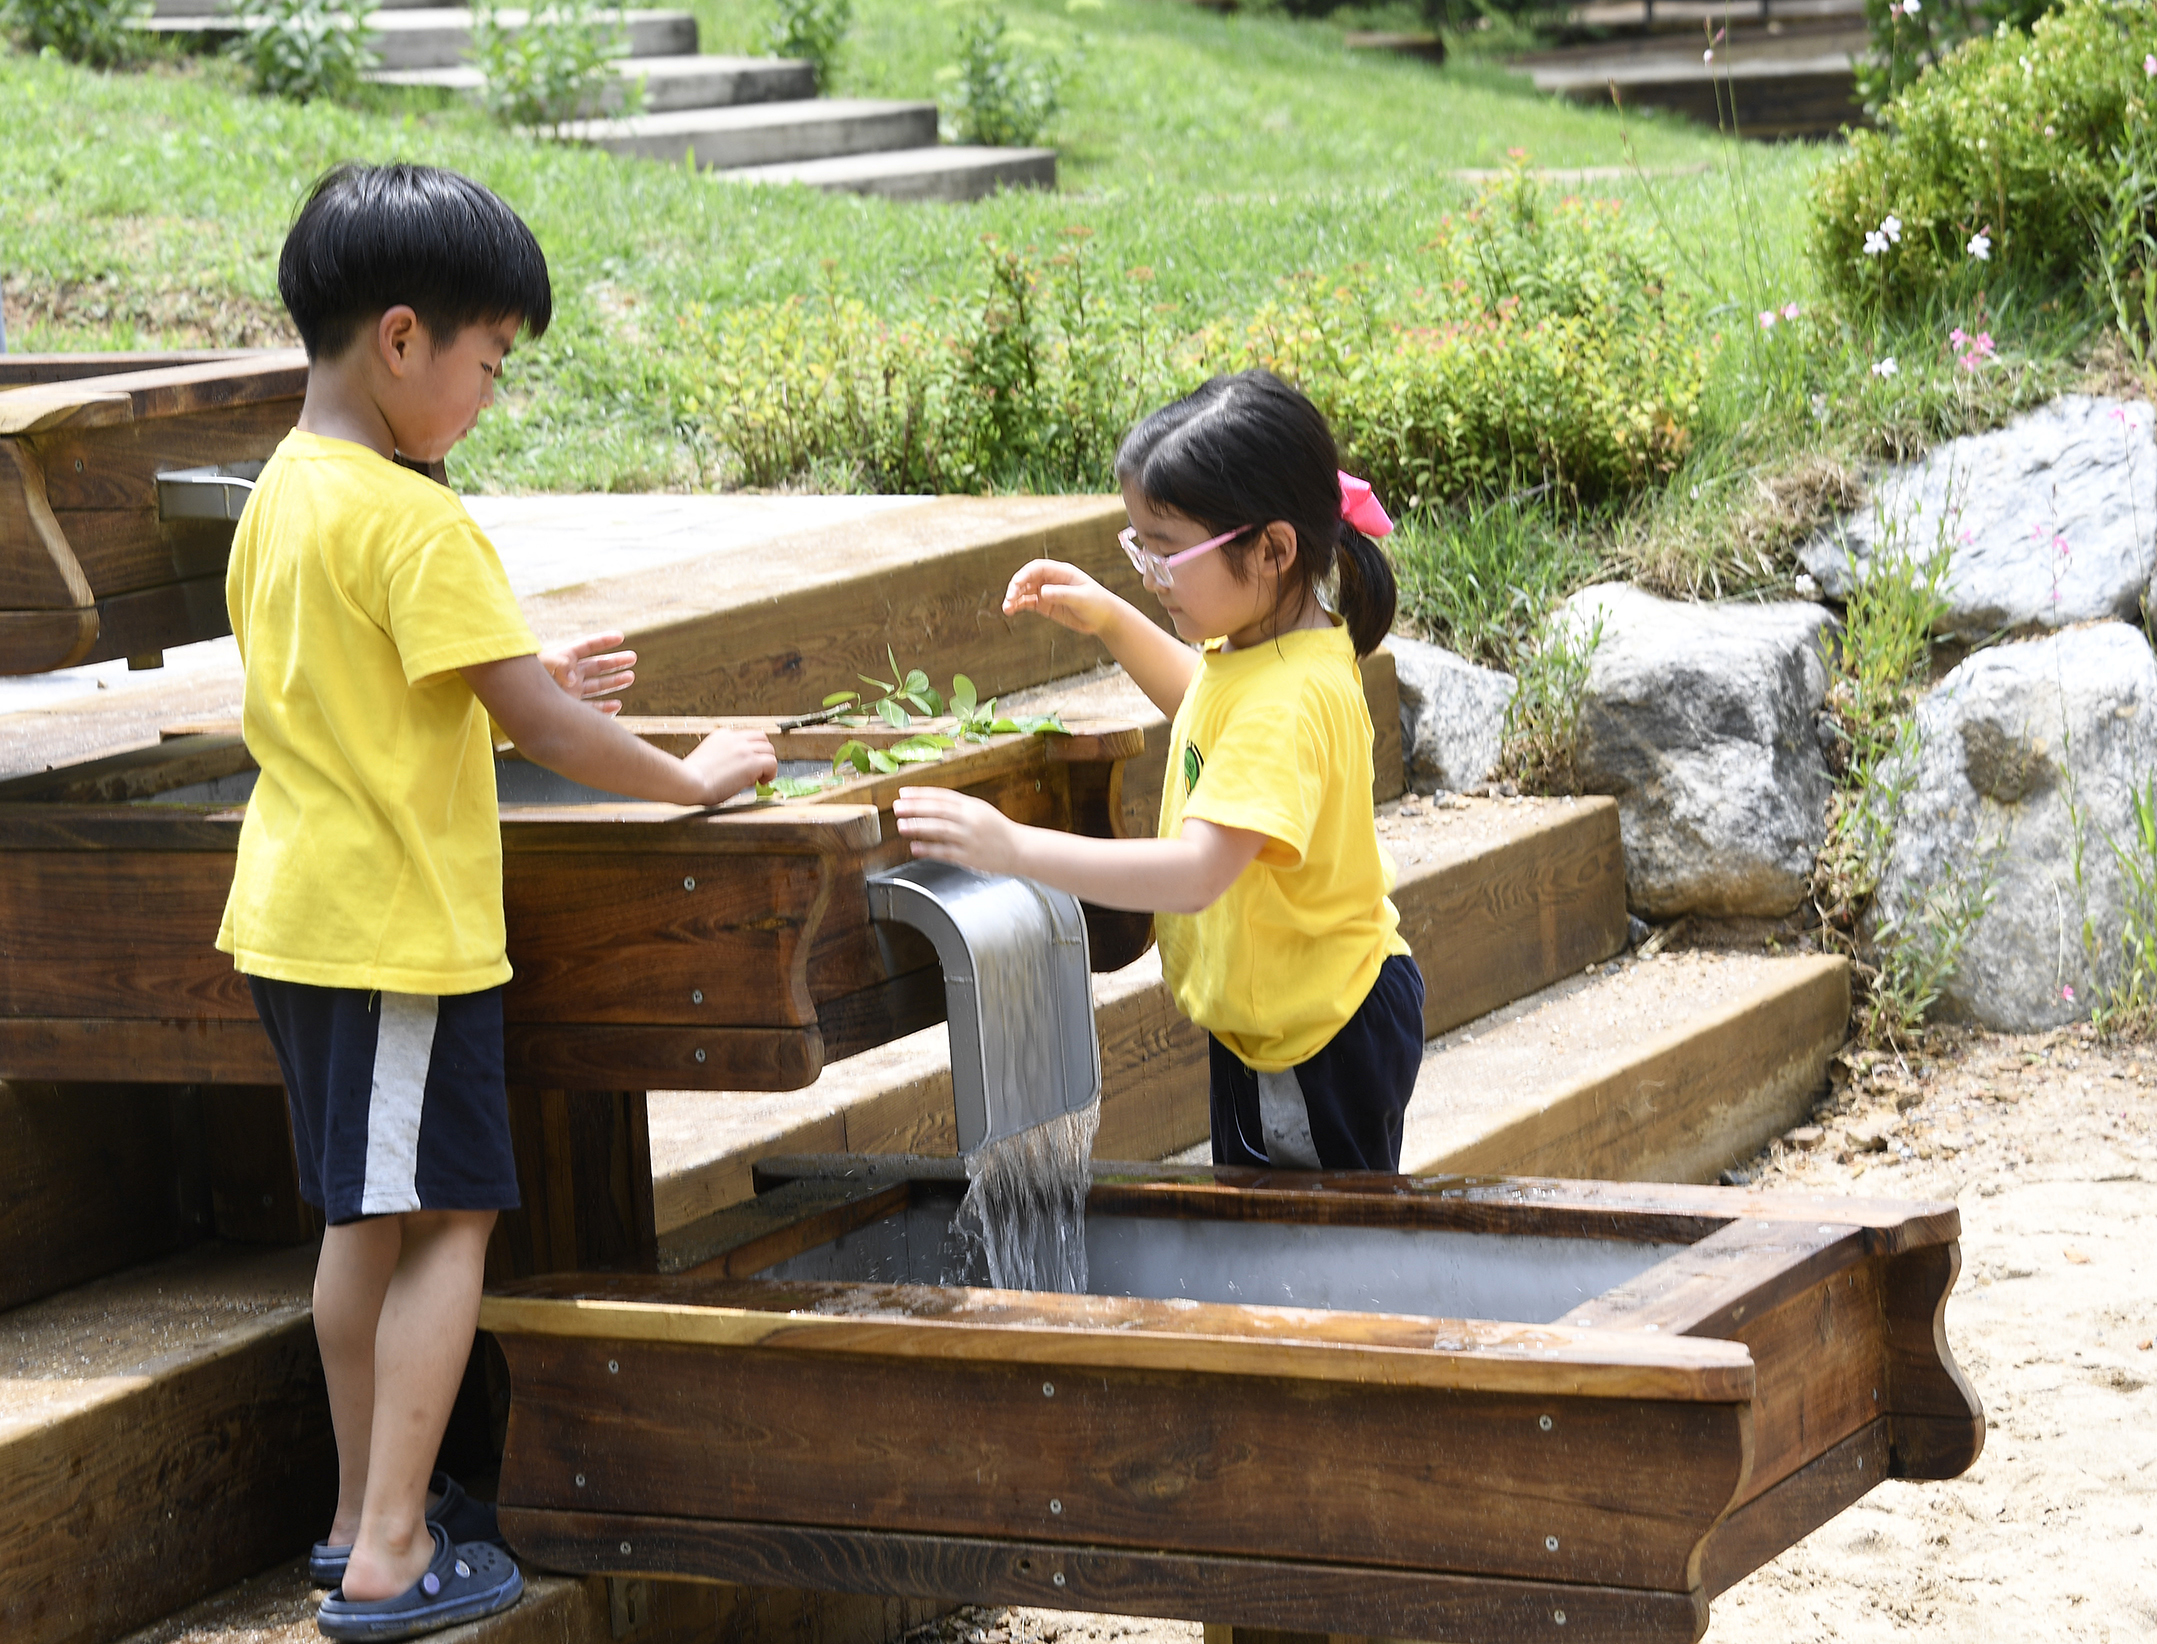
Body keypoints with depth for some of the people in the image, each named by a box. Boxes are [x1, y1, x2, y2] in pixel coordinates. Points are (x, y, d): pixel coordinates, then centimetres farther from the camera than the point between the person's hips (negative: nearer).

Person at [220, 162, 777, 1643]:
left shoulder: (279, 498, 9)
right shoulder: (417, 525, -20)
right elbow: (537, 728, -20)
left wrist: (532, 686, 13)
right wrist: (688, 778, -6)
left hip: (298, 918, 9)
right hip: (400, 926, -9)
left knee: (367, 1216, 18)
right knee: (448, 1221, -2)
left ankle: (366, 1509, 27)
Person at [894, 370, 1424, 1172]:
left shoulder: (1287, 702, -31)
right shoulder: (1259, 645, 0)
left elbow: (1198, 872, -41)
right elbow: (1203, 699, 27)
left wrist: (1016, 848, -45)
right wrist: (1111, 621, 11)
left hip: (1319, 1043, -11)